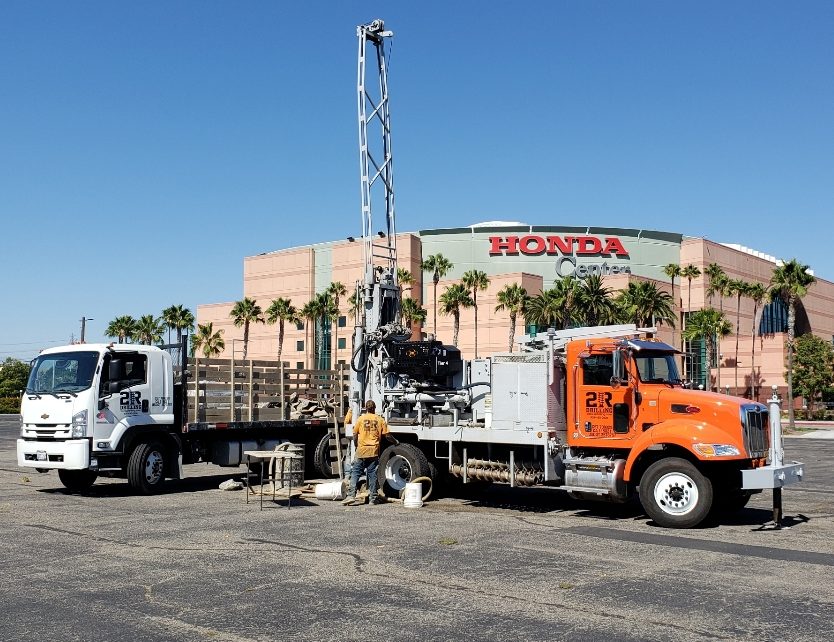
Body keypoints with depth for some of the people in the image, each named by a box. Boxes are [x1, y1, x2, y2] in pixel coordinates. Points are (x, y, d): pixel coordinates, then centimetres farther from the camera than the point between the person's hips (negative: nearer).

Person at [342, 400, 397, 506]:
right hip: (374, 451, 1)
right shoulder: (380, 420, 3)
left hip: (361, 450, -1)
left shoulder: (360, 419, 1)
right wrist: (395, 442, 22)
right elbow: (387, 435, 4)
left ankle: (351, 496, -7)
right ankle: (373, 498, 9)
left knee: (355, 473, 3)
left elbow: (355, 435, 3)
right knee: (372, 474, 6)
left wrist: (356, 446, 19)